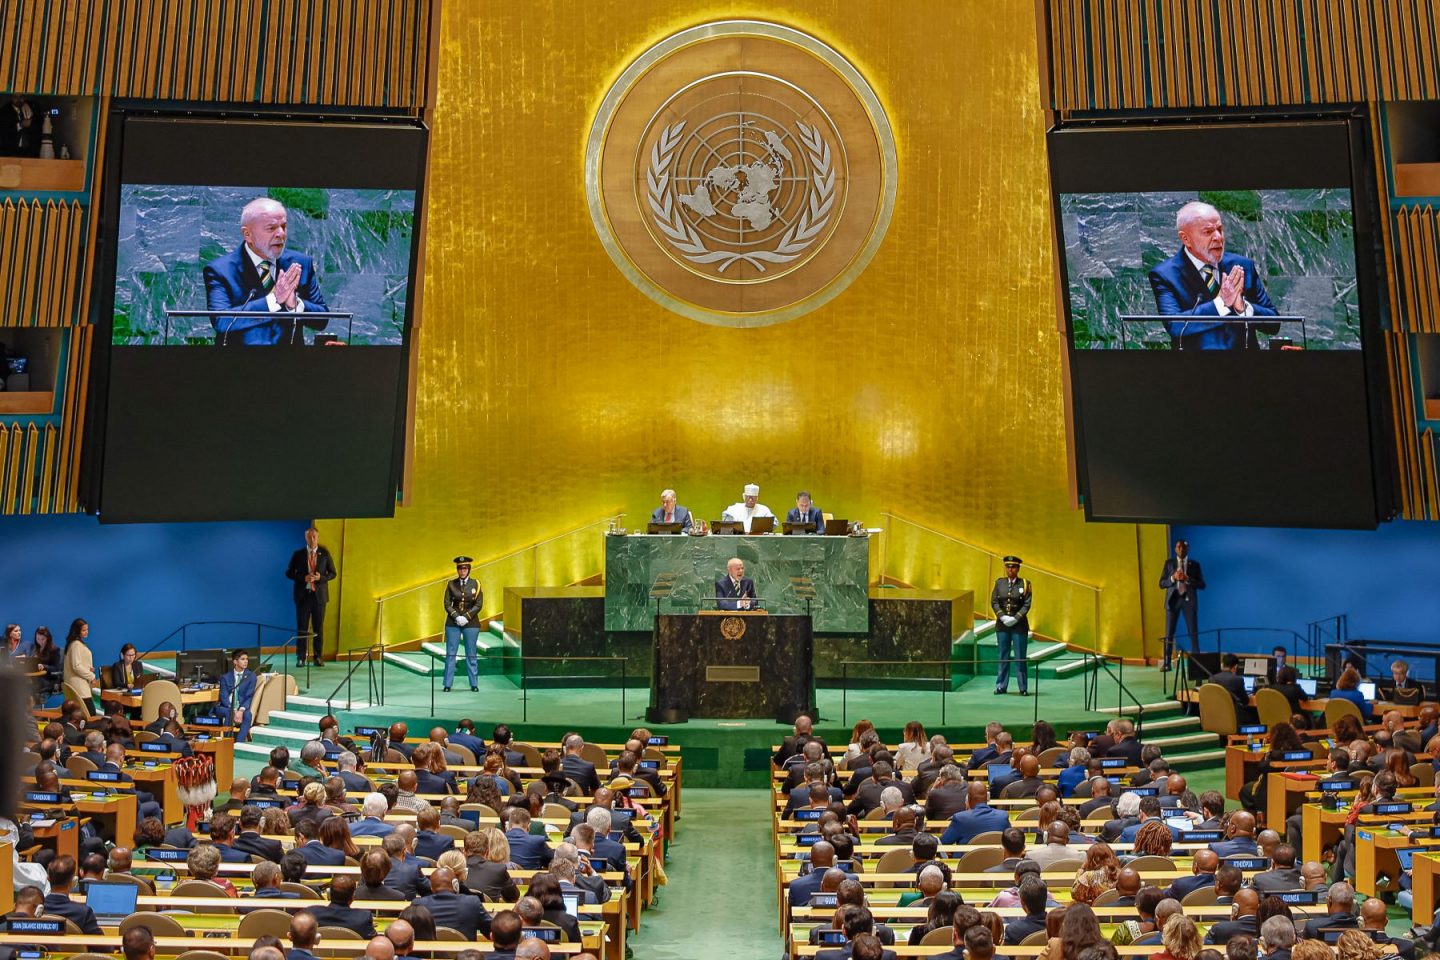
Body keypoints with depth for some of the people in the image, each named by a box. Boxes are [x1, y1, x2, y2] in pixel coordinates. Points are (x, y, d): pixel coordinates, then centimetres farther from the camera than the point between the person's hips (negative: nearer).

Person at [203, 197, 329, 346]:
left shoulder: (301, 263, 4)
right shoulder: (219, 270, -3)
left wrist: (295, 304, -15)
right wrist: (273, 300, -21)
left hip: (291, 344, 1)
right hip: (242, 344, -1)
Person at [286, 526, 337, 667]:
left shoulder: (325, 554, 5)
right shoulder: (298, 554, 4)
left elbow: (333, 573, 8)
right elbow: (289, 572, 4)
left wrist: (321, 577, -11)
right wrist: (303, 578, -12)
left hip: (319, 595, 0)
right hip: (303, 594, 0)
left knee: (318, 627, 4)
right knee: (302, 627, 0)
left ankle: (318, 657, 11)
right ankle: (301, 657, 5)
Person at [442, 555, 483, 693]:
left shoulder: (476, 584, 2)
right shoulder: (451, 584, 4)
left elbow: (479, 604, -3)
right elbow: (447, 604, 0)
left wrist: (466, 617, -14)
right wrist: (456, 617, -14)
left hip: (471, 623, -1)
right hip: (453, 622, 1)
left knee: (471, 654, 3)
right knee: (450, 653, 2)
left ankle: (474, 684, 9)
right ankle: (447, 684, 7)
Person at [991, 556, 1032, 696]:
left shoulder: (1024, 584, 0)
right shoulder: (999, 583, 6)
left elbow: (1027, 604, -5)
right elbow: (994, 602, 3)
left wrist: (1015, 618, -14)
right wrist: (1003, 617, -10)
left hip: (1019, 625, -2)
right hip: (1002, 624, 2)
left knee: (1020, 657, 1)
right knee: (1002, 656, 7)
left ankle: (1023, 688, 8)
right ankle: (1001, 686, 14)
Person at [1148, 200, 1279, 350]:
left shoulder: (1243, 266, 7)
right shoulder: (1164, 275, -3)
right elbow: (1175, 326, -16)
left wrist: (1242, 306, -10)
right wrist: (1221, 303, -19)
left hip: (1245, 347, 2)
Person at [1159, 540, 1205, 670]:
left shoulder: (1195, 564, 7)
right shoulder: (1169, 563, 8)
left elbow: (1202, 585, 0)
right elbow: (1162, 584, 4)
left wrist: (1187, 579, -15)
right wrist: (1173, 578, -14)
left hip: (1189, 600, 0)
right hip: (1173, 599, 0)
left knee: (1193, 633, -1)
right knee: (1169, 634, 1)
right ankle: (1167, 663, 5)